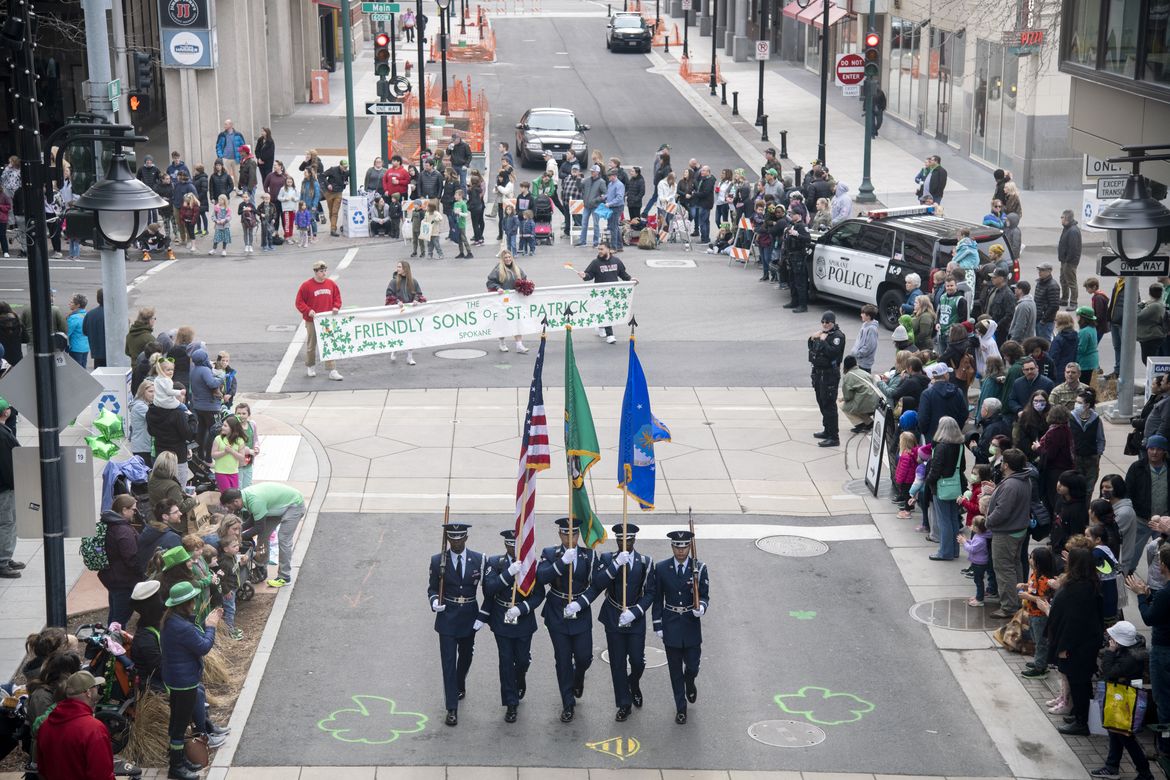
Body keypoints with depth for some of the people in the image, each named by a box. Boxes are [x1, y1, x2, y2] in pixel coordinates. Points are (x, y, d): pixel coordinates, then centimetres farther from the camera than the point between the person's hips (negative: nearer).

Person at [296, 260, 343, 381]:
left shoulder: (332, 284, 2)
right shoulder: (306, 285, -9)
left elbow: (337, 298, 13)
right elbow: (299, 302, -5)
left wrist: (336, 307, -6)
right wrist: (308, 311, -19)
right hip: (312, 321, -2)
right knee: (311, 345, 13)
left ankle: (332, 370, -1)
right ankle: (310, 367, 33)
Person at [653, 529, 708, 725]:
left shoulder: (699, 568, -5)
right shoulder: (661, 568, -3)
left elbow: (705, 595, -2)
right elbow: (657, 598, 2)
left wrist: (701, 607, -24)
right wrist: (658, 625, -1)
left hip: (691, 625, 0)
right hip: (670, 626, 0)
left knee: (692, 666, 5)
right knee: (675, 670, 7)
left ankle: (690, 684, 41)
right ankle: (681, 707, 19)